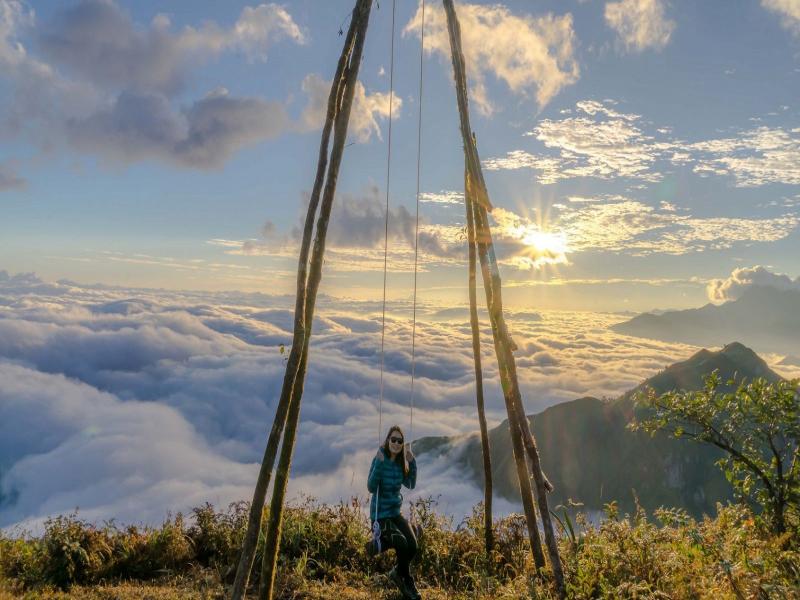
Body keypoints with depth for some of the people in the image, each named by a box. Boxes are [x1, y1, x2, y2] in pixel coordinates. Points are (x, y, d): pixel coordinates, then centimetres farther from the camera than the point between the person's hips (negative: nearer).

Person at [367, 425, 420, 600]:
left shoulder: (400, 463, 1)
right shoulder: (379, 460, -17)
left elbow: (411, 485, 3)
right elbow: (371, 487, -27)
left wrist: (412, 462, -8)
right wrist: (379, 462, -36)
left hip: (396, 512, 6)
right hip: (380, 515, -6)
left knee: (412, 545, -13)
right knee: (401, 543, -25)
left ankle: (397, 573, 19)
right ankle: (408, 583, 2)